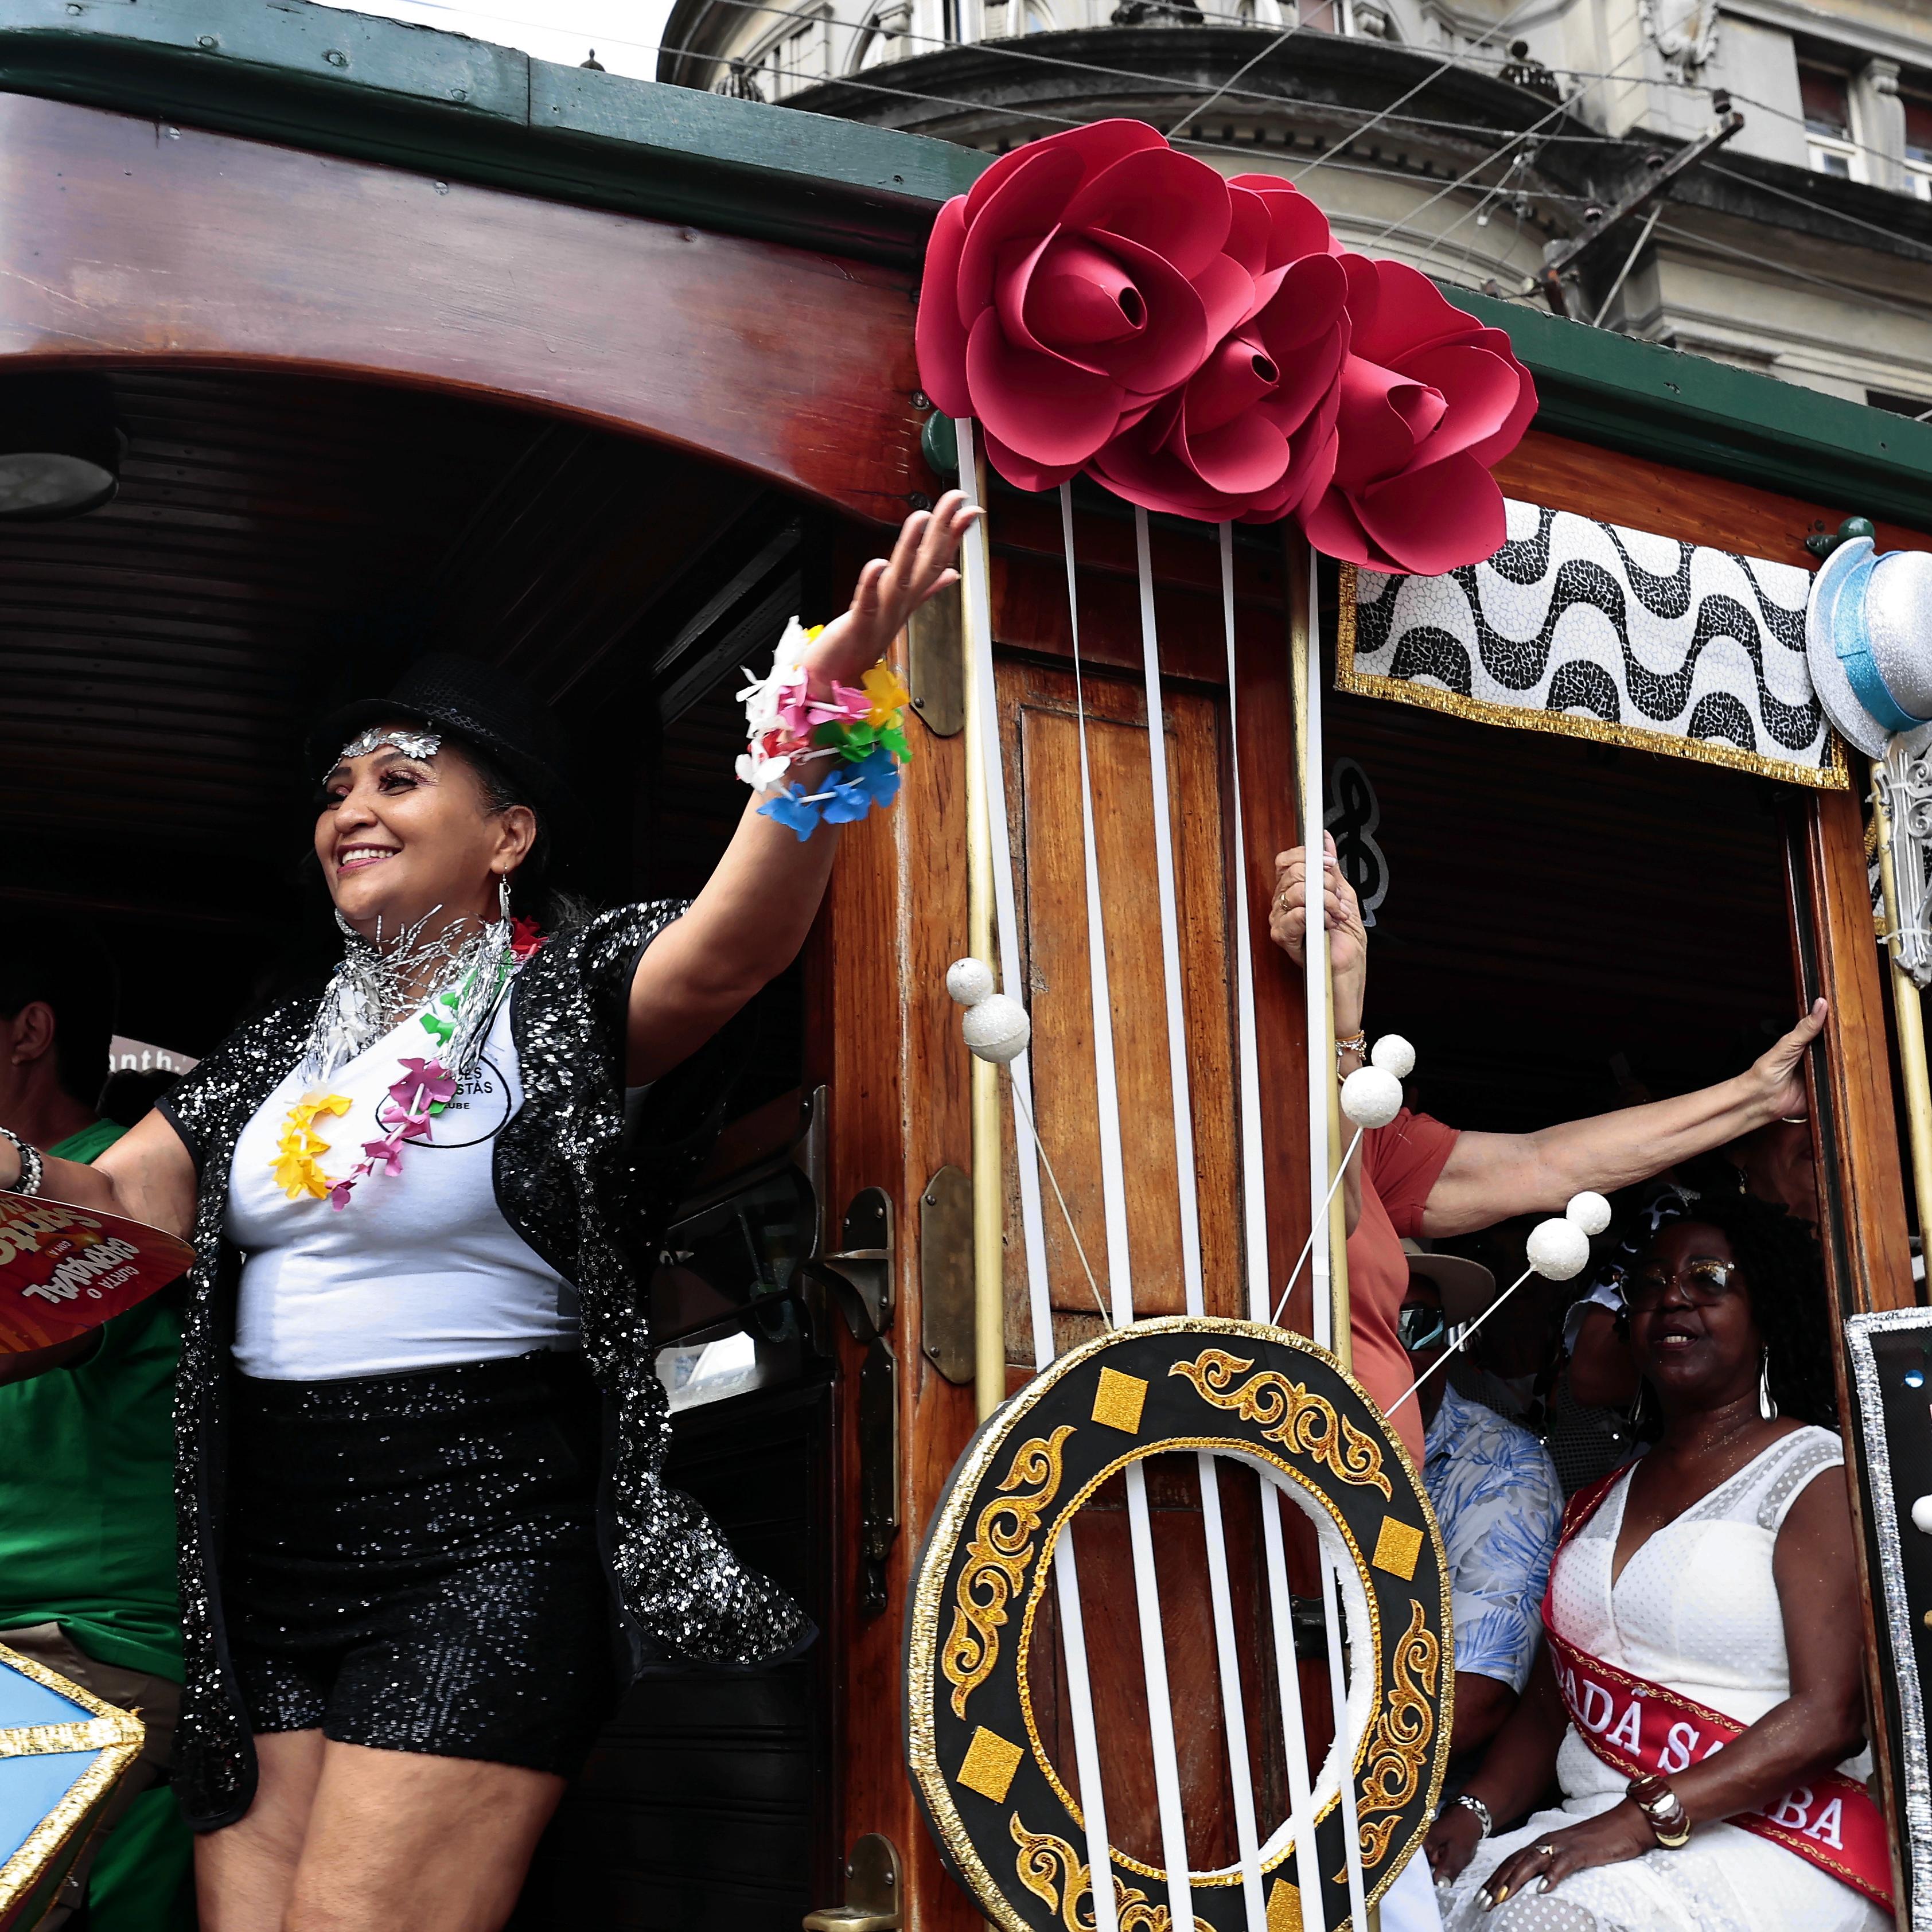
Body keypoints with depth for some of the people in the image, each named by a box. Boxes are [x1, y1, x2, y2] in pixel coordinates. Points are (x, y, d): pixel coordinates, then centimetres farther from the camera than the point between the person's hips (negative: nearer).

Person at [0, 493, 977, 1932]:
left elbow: (734, 946, -24)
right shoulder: (281, 1047, 17)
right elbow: (121, 1207, 12)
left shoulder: (560, 996, -4)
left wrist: (822, 712, -40)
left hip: (481, 1551, -6)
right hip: (265, 1550, 6)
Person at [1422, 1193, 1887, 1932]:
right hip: (1594, 1834, 6)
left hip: (1769, 1844, -5)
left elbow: (1826, 1717, -12)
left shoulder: (1814, 1474, -2)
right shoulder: (1598, 1504, 19)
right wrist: (1471, 1812, -2)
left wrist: (1638, 1823, -21)